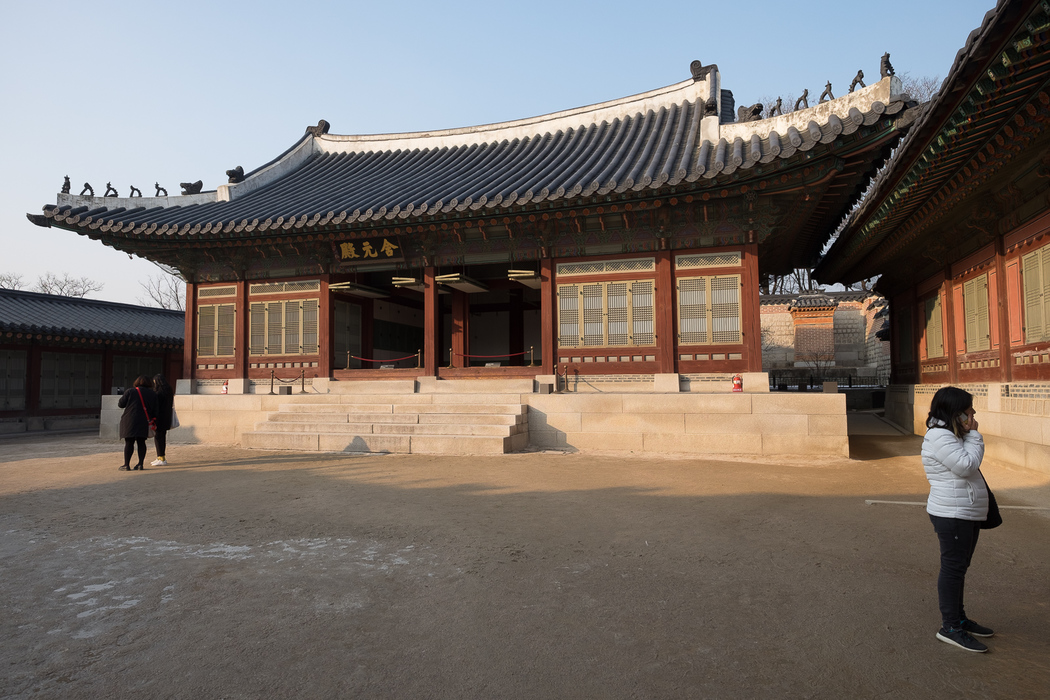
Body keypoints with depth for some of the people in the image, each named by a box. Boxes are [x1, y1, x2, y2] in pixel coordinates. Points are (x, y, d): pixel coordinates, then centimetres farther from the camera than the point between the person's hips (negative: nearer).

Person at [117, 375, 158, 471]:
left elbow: (120, 404, 2)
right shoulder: (153, 394, 8)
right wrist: (151, 419, 25)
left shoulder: (130, 391, -1)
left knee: (129, 443, 0)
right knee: (141, 442, 8)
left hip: (130, 421, -3)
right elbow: (155, 411, 9)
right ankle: (140, 464, 7)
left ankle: (126, 465, 0)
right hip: (144, 423, 3)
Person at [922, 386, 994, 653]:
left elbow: (971, 466, 16)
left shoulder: (952, 435, 16)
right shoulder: (939, 436, -17)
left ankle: (959, 618, 29)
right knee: (953, 567, -5)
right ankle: (950, 628, 3)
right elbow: (966, 465, -22)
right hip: (952, 515, -11)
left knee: (959, 567, 18)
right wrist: (974, 435, -14)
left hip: (967, 514, 11)